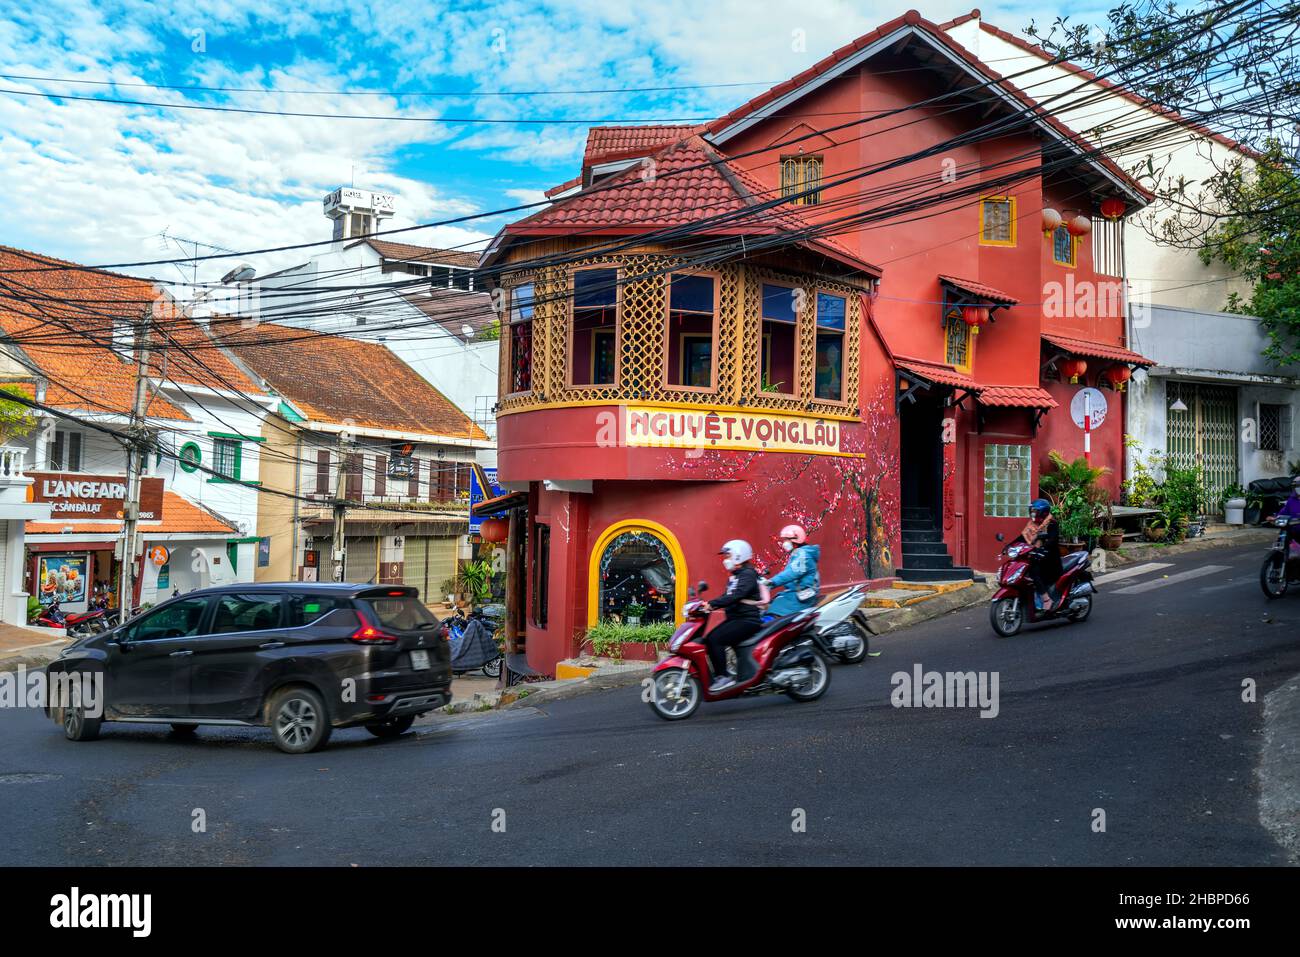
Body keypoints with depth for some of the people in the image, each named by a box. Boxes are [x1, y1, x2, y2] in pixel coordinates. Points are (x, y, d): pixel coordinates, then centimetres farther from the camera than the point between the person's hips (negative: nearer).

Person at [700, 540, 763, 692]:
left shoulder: (748, 574, -11)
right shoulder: (734, 577, 20)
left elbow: (736, 596, -25)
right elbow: (727, 597, 19)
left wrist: (712, 604, -30)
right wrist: (709, 605, 3)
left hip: (748, 620, -9)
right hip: (736, 619, 10)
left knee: (715, 640, -23)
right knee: (709, 640, -4)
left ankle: (724, 677, -19)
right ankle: (718, 675, -1)